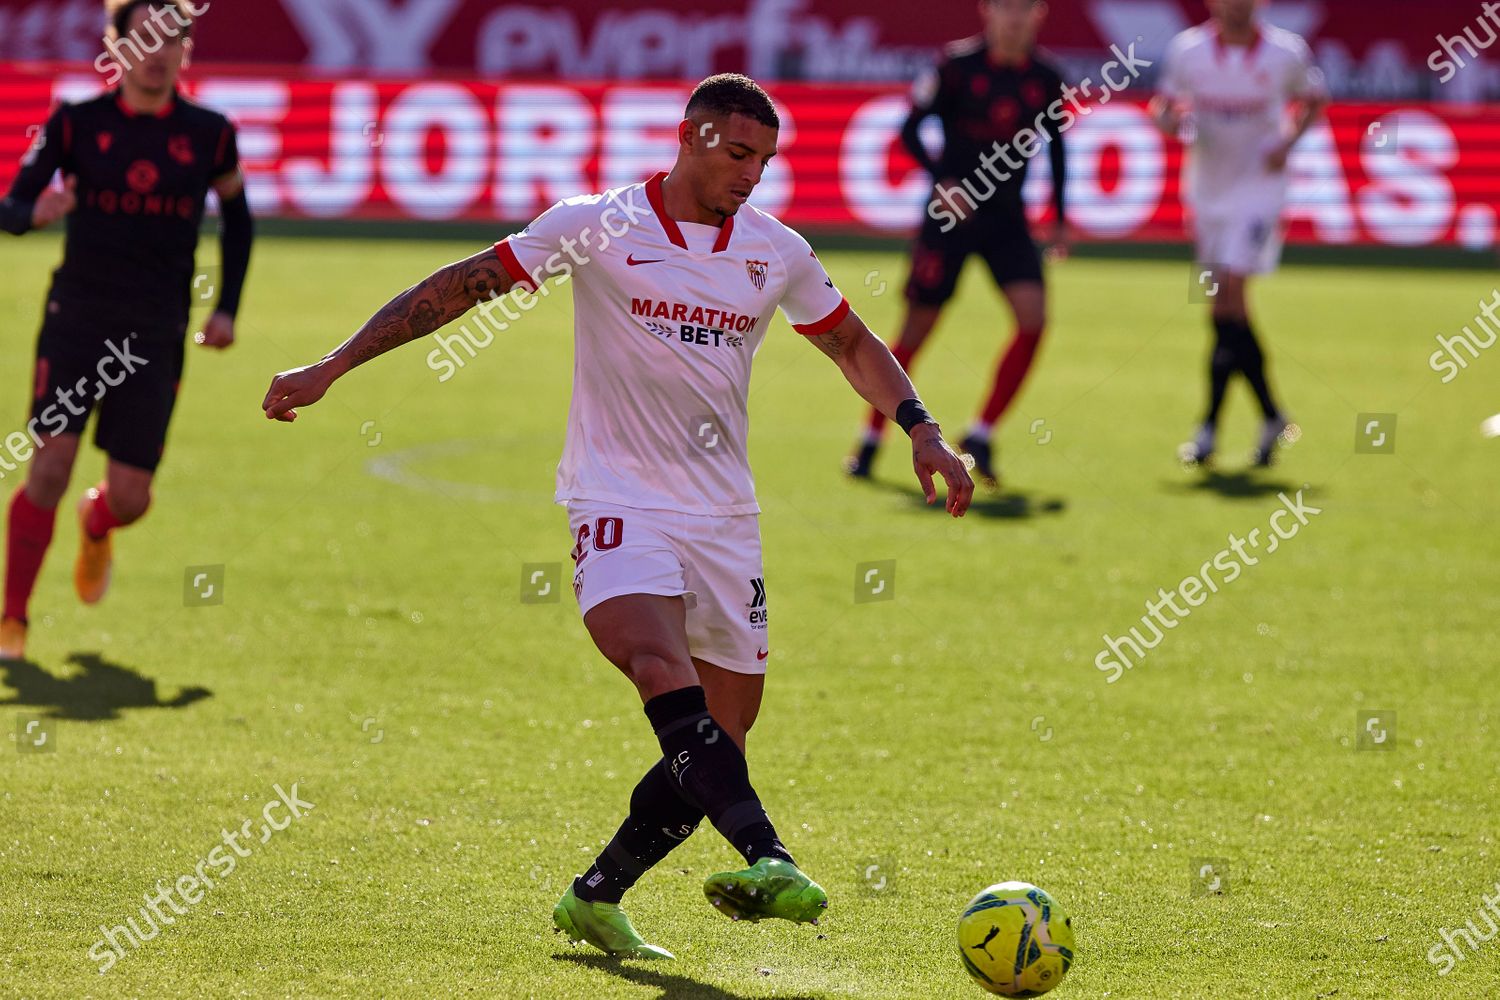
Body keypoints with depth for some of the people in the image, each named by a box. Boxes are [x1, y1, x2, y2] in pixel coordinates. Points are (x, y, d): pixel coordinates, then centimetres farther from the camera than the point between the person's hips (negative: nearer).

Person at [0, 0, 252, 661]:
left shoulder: (209, 134, 2)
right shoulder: (78, 123, -3)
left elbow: (237, 219, 18)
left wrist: (226, 308, 9)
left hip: (155, 337, 2)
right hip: (76, 320, -1)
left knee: (130, 497, 0)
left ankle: (96, 526, 39)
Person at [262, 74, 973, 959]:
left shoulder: (777, 253, 7)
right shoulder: (596, 227, -4)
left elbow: (852, 343, 23)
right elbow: (460, 287, 1)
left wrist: (921, 428, 8)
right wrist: (331, 369, -2)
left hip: (725, 519, 5)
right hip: (619, 504, -5)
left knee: (720, 741, 3)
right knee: (663, 669, -31)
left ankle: (595, 898, 19)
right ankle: (769, 860, -46)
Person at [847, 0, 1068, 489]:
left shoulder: (1046, 78, 1)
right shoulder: (958, 65, -10)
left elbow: (1056, 146, 15)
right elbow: (911, 127, -6)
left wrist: (1060, 217, 14)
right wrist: (941, 179, -21)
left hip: (1007, 218, 3)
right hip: (951, 211, -3)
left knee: (1033, 318, -15)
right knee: (918, 325, 2)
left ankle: (980, 435, -3)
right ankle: (871, 440, 18)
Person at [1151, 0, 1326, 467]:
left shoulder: (1286, 53, -7)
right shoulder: (1188, 50, -2)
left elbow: (1313, 99, 10)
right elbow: (1163, 107, 10)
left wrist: (1288, 141, -7)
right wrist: (1169, 119, -15)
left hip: (1258, 187, -4)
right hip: (1207, 190, 4)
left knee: (1228, 294, -15)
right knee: (1229, 310, 8)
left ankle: (1210, 428, -11)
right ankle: (1271, 416, 23)